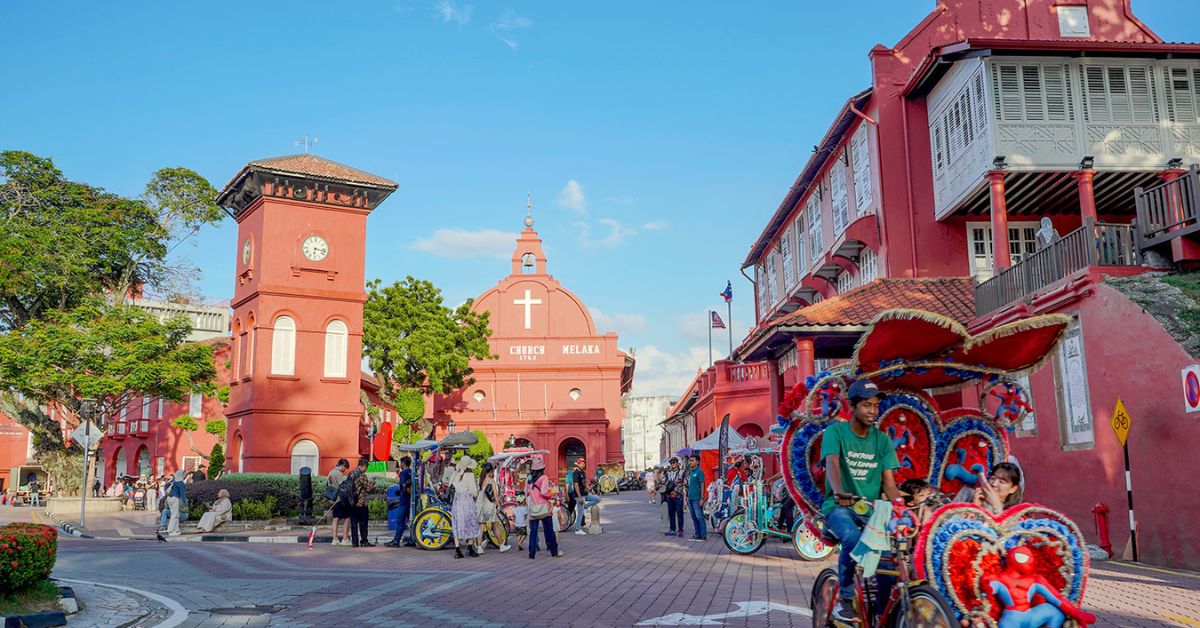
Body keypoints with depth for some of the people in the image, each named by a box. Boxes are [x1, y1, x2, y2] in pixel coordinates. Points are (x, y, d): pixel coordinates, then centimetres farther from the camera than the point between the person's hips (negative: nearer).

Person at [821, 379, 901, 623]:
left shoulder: (882, 440, 8)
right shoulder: (835, 432, -3)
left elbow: (888, 481, 1)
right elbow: (832, 464, -22)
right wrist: (840, 492, -42)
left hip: (871, 509, 4)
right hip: (839, 506, -4)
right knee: (853, 538, -35)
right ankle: (845, 600, -14)